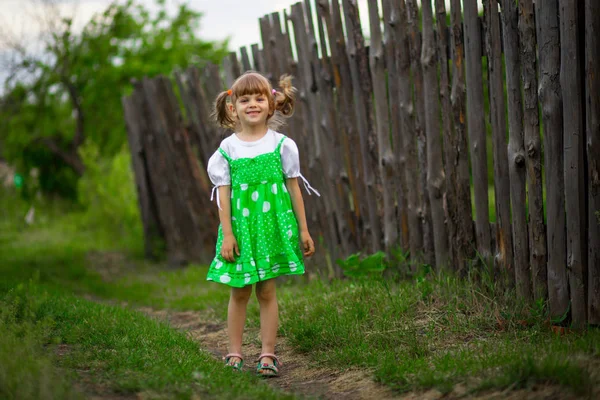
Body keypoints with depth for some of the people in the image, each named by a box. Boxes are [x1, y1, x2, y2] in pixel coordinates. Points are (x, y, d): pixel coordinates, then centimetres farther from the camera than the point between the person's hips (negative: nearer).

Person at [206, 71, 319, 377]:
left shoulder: (281, 145, 0)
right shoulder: (227, 149, 0)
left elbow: (293, 188, 4)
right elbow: (223, 194, 0)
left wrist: (303, 229, 4)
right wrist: (227, 234, -6)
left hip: (273, 224, 0)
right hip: (240, 226, 1)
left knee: (266, 291, 2)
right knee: (239, 292, 5)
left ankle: (268, 355, 10)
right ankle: (235, 354, 15)